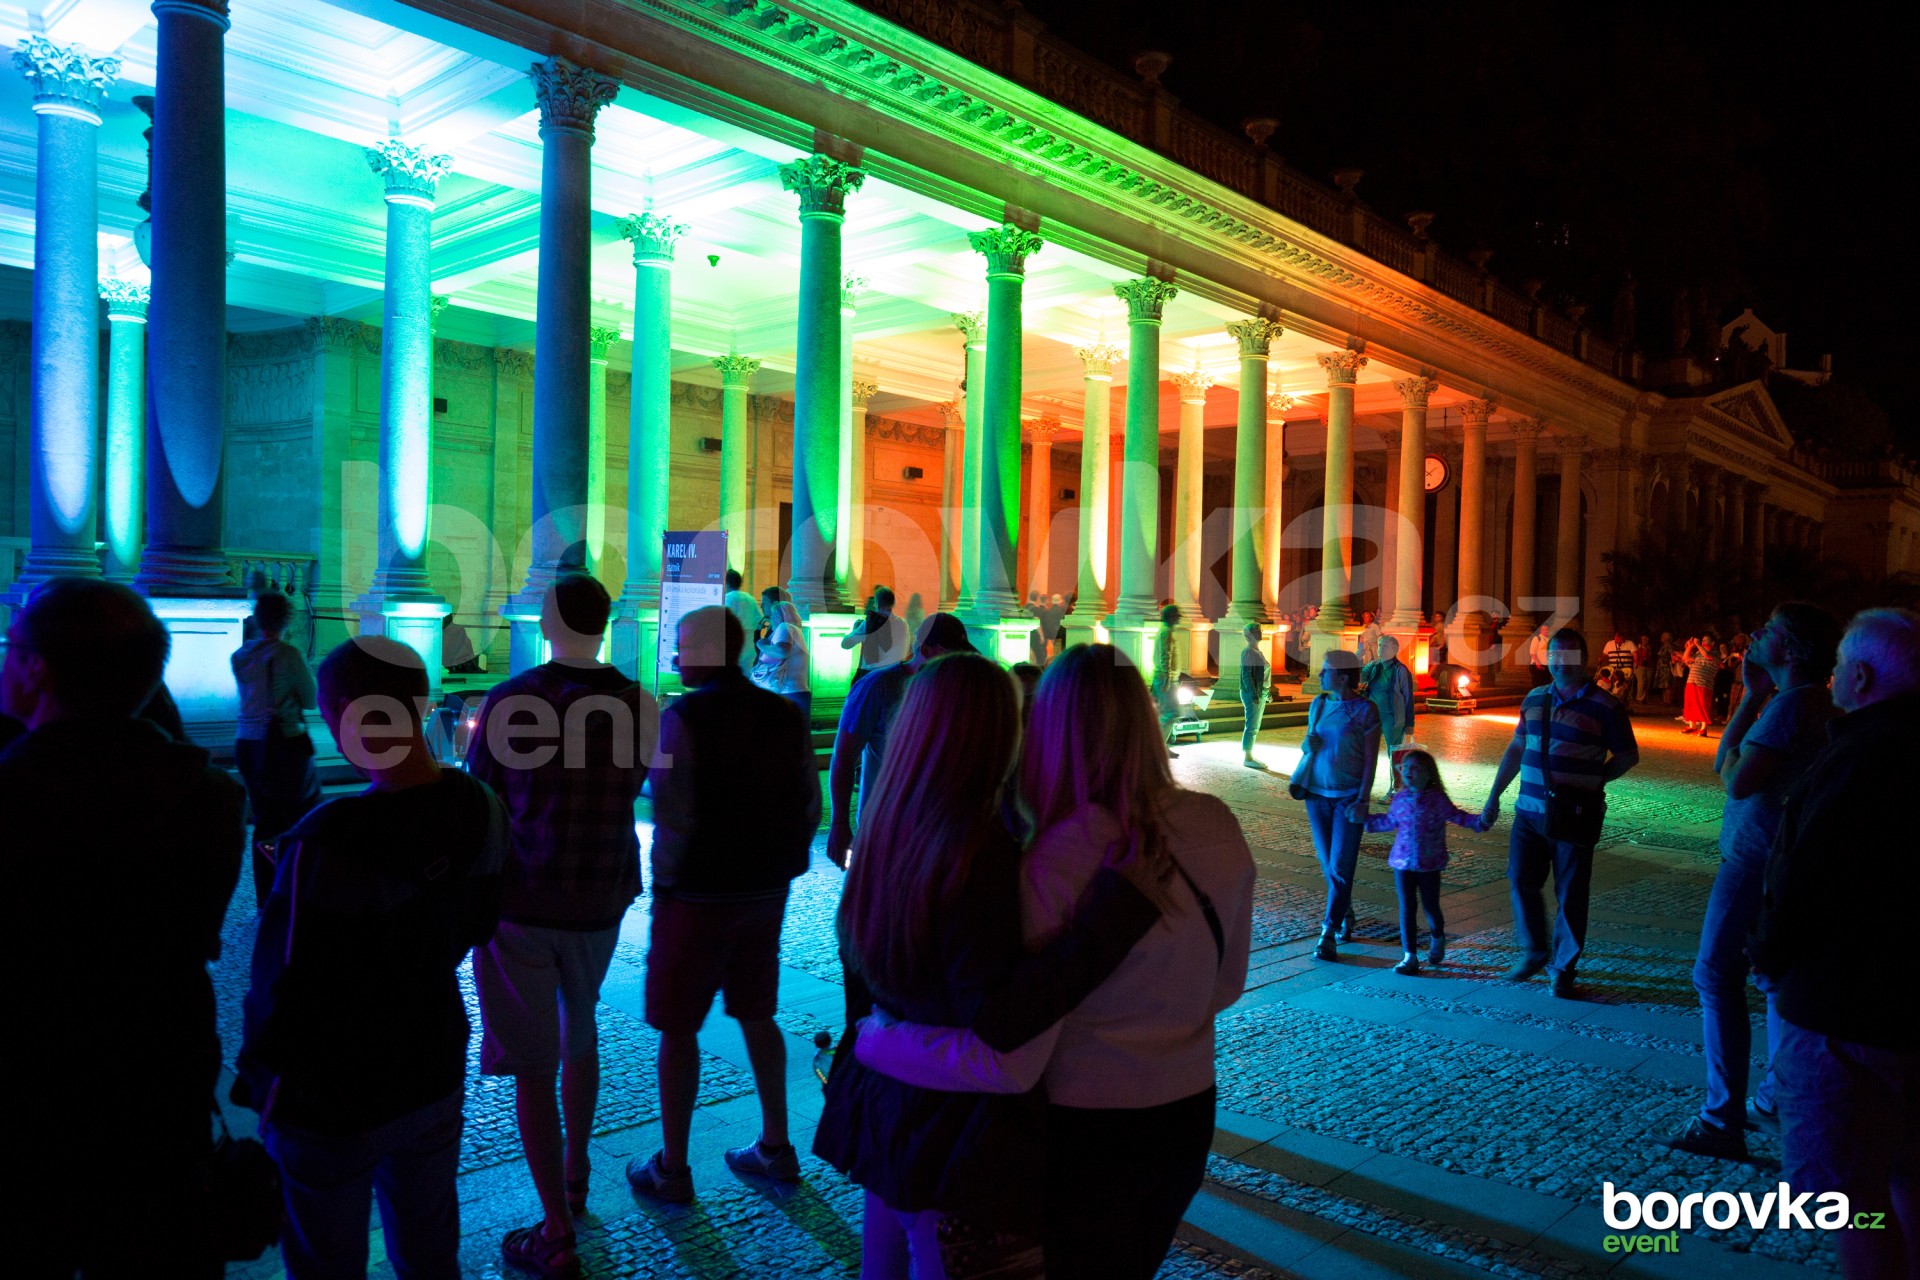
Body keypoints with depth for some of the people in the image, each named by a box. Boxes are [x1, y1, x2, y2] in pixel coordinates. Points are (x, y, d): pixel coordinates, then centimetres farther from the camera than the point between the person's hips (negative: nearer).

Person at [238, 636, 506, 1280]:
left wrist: (257, 1082, -3)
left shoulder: (327, 842, -31)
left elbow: (286, 992, -22)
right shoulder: (478, 807, -11)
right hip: (437, 1076, 5)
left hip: (331, 1108, -5)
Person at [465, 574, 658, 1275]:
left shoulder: (507, 701, -13)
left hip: (518, 902, -3)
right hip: (602, 901, 3)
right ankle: (575, 1176, 40)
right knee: (579, 1032, 25)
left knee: (533, 1065, 5)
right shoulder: (639, 704, -7)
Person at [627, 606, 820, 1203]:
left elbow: (674, 817, -20)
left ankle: (672, 1170, 17)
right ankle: (776, 1148, 27)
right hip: (765, 895, 6)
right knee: (756, 1016, 18)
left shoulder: (680, 718, -16)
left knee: (677, 1029, 7)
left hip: (696, 897, -6)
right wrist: (782, 870, 13)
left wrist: (665, 880, -6)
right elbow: (810, 806, 4)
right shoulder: (785, 715, 1)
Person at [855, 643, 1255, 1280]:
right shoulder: (1217, 826, -9)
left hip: (1088, 1133, -5)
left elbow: (1010, 1064, -26)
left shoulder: (1062, 858, -28)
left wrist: (881, 1042, -14)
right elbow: (1226, 984, 6)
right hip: (1189, 1115, 5)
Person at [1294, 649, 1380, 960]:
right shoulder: (1318, 704, 7)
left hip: (1348, 796, -5)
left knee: (1341, 866, -6)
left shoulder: (1365, 710, -8)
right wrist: (1308, 744, -6)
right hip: (1317, 793, 5)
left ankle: (1329, 933, -2)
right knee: (1327, 862, 11)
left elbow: (1371, 759, -8)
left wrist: (1362, 800, -13)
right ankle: (1345, 914, 31)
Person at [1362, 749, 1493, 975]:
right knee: (1407, 908, 0)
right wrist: (1363, 818, 22)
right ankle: (1409, 956, 5)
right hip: (1403, 863, 2)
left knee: (1430, 906, 8)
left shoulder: (1437, 799, -7)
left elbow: (1458, 817, -2)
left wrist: (1482, 820, -16)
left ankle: (1438, 939, 41)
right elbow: (1389, 822, 20)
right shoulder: (1400, 799, 4)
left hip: (1430, 864, -2)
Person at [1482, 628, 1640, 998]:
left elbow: (1628, 756, 1)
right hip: (1529, 811, 4)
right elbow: (1516, 749, 16)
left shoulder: (1604, 706, -5)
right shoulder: (1535, 699, 9)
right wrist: (1494, 797, 14)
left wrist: (1590, 783, -6)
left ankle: (1563, 968, 17)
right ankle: (1534, 952, 28)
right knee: (1522, 882, 8)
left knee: (1570, 895, 3)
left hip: (1575, 816, -4)